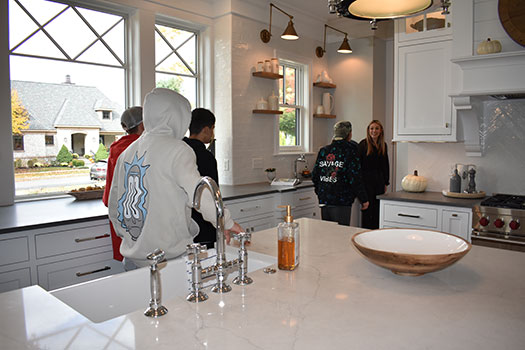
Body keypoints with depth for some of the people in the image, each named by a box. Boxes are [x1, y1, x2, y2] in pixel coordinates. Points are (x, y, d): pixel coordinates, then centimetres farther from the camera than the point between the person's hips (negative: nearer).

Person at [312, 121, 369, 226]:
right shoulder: (350, 151, -8)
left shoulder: (323, 151, 7)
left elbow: (315, 176, 9)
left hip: (324, 201, 6)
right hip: (342, 203, -5)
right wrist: (364, 199, -3)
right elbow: (355, 179, -12)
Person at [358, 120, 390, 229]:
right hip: (367, 182, -5)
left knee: (378, 211, 7)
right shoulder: (363, 144, -5)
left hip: (379, 183, 5)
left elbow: (386, 165, 17)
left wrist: (386, 183, 14)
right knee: (367, 210, -1)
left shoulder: (383, 145, 11)